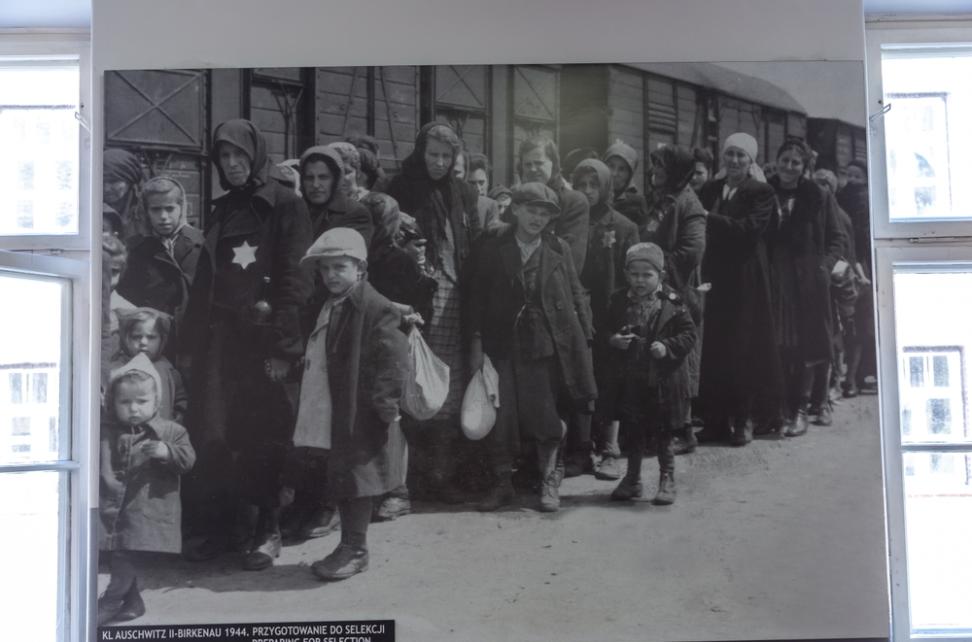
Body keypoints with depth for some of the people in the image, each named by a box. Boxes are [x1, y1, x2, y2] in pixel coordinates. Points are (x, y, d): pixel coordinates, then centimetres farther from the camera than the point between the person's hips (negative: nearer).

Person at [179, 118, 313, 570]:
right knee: (212, 435, 1)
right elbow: (203, 280, 18)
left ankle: (265, 530, 8)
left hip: (264, 335, -5)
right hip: (219, 334, 5)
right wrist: (190, 343, 12)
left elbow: (294, 278, -9)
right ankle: (214, 526, 10)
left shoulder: (286, 206, -1)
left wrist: (284, 346, -16)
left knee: (263, 436, -2)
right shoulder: (222, 211, 17)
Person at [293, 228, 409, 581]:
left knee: (354, 477, -1)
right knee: (341, 478, 14)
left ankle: (355, 549, 10)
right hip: (336, 412, 9)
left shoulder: (376, 308, -15)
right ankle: (350, 547, 24)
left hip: (363, 415, -9)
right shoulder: (330, 308, 13)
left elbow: (394, 356, -19)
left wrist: (385, 401, -20)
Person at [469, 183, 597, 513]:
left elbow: (576, 296, 6)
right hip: (503, 345, 0)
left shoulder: (559, 250, 5)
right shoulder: (493, 250, 5)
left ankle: (549, 483, 18)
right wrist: (476, 342, -1)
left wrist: (584, 339, 1)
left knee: (546, 417, 4)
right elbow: (478, 297, 5)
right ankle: (502, 483, 15)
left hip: (547, 344, 0)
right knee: (500, 417, 1)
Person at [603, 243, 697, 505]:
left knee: (663, 434, 6)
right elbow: (604, 332, 8)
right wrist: (613, 340, -13)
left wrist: (667, 347, -20)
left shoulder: (672, 304, -7)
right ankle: (632, 479, 29)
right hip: (629, 382, 3)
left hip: (663, 382, -3)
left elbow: (688, 334, -5)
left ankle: (667, 481, 19)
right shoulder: (620, 302, 2)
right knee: (632, 434, 14)